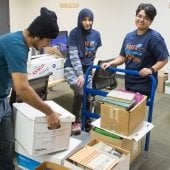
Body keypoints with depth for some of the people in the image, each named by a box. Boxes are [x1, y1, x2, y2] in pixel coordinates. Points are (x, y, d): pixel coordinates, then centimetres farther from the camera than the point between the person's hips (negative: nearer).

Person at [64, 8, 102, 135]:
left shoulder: (96, 34, 3)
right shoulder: (74, 33, -10)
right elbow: (74, 55, -14)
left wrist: (88, 68, 16)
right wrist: (80, 74, -20)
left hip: (87, 69, 4)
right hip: (72, 68, -4)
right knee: (80, 92, -26)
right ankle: (76, 121, -7)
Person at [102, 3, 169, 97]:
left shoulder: (154, 37, -14)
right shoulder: (129, 36, 7)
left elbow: (163, 59, -14)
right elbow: (123, 57, 11)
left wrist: (151, 69, -28)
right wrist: (110, 63, -3)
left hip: (145, 84, -7)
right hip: (129, 82, 7)